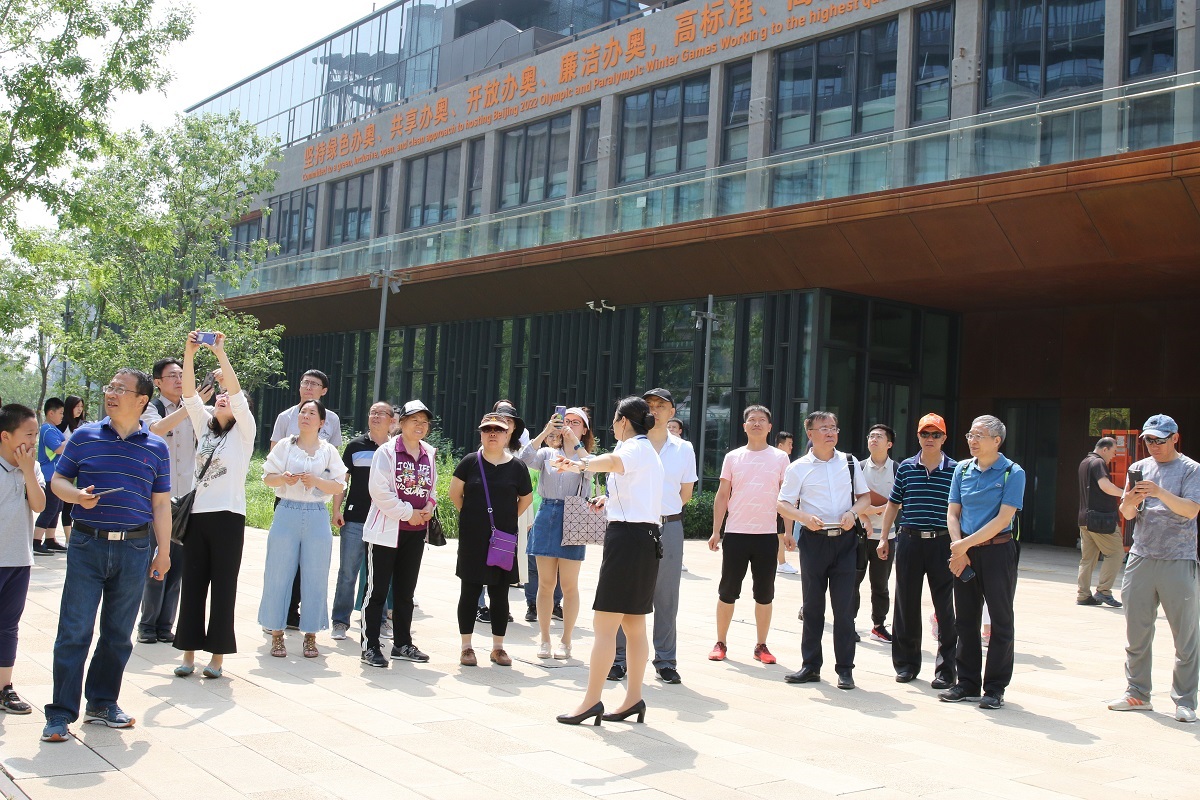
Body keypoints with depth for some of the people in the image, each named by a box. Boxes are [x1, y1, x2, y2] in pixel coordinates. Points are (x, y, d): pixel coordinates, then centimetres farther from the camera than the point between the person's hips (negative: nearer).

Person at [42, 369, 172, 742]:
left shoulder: (156, 448, 5)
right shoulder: (84, 437, 3)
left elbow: (161, 504, 9)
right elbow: (58, 480, 7)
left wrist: (163, 551, 7)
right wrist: (78, 495, -15)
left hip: (134, 549, 2)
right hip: (87, 544, -1)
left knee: (119, 634, 10)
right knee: (74, 632, -2)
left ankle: (102, 703, 25)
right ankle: (60, 713, 5)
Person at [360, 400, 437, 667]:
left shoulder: (430, 454, 10)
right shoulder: (386, 452, -9)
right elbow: (380, 491, -15)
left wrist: (429, 508, 0)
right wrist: (408, 513, -13)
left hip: (416, 532, 6)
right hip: (386, 529, -6)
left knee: (405, 591, 14)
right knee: (378, 589, -2)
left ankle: (402, 643, 23)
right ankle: (370, 646, 5)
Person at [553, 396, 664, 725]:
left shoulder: (636, 448, -10)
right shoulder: (649, 451, 21)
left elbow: (614, 461, -36)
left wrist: (581, 465, -52)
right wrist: (611, 498, 49)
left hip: (628, 536, -10)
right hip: (647, 538, 10)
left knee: (604, 624, -8)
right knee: (634, 624, 12)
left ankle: (591, 701, -7)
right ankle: (634, 699, 16)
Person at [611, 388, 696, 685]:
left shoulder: (684, 449, 8)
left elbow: (686, 493, 11)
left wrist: (662, 509, 5)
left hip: (669, 527, 1)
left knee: (666, 597, 5)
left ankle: (665, 661, 13)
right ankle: (619, 658, 9)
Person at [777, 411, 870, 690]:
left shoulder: (849, 463, 9)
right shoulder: (799, 468, 2)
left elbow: (865, 496, 15)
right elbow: (783, 505, 0)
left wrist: (853, 512, -6)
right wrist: (805, 517, -19)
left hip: (845, 540, 1)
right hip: (813, 540, -1)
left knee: (844, 606, 0)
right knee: (812, 605, 7)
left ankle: (845, 669, 9)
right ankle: (810, 666, 16)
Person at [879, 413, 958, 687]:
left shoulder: (954, 470, 0)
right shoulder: (906, 468, 7)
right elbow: (894, 503, 15)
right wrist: (884, 537, 11)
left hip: (942, 544, -2)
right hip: (909, 541, 2)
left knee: (945, 608, 0)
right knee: (906, 605, 8)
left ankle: (945, 669, 10)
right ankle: (906, 663, 22)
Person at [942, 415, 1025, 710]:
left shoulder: (1012, 473, -7)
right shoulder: (962, 469, 8)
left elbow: (1003, 519, -13)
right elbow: (953, 513, 8)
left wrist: (966, 544, -15)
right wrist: (958, 549, -7)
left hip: (997, 550, -5)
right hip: (964, 553, 5)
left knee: (1000, 620, 2)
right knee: (965, 619, 9)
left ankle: (995, 688, 10)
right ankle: (967, 683, 20)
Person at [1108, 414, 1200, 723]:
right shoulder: (1139, 468, 12)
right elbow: (1127, 513, 9)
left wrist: (1160, 492, -26)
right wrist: (1130, 501, -13)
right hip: (1141, 557, 4)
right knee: (1136, 632, 9)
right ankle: (1138, 694, 19)